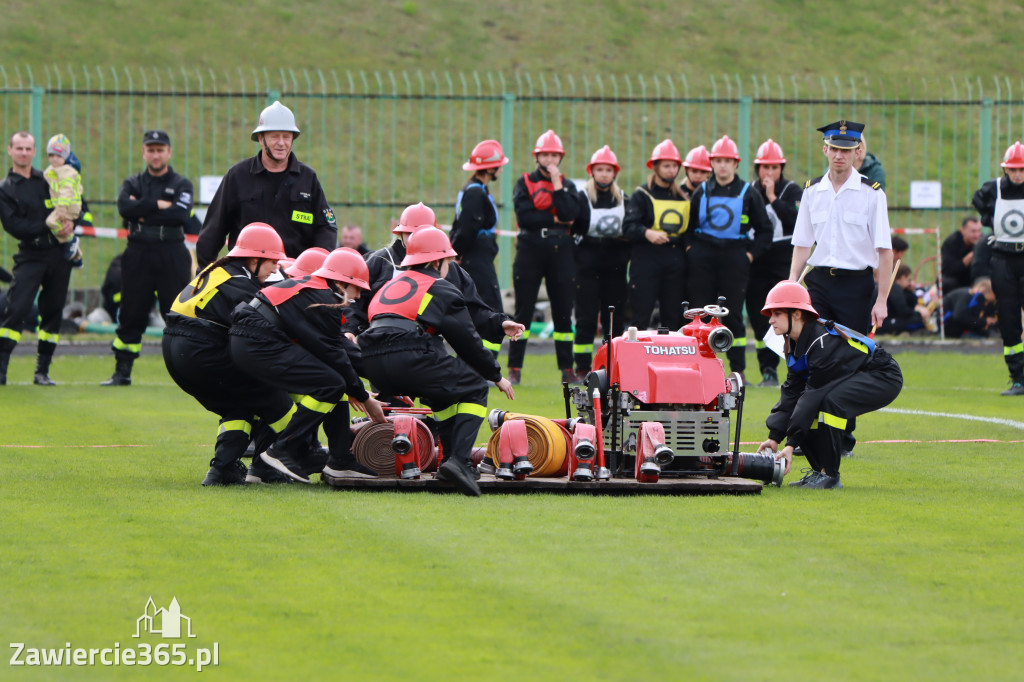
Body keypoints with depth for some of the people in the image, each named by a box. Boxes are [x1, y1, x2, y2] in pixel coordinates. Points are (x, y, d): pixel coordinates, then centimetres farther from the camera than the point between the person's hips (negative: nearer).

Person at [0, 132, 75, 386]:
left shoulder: (48, 179, 14)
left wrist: (70, 224, -5)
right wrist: (50, 228, -19)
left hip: (59, 253, 4)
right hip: (30, 256, -4)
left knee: (53, 312, 5)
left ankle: (42, 372, 11)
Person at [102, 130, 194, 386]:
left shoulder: (181, 184, 7)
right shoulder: (132, 184, 13)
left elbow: (181, 215, -12)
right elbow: (125, 208, -9)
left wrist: (144, 214, -10)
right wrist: (159, 205, -11)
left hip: (172, 256, -2)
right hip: (138, 255, 2)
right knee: (130, 315, 3)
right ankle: (122, 372, 9)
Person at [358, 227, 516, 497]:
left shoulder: (391, 285, 31)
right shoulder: (441, 290, 10)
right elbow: (467, 341, 9)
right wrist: (496, 375, 22)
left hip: (373, 363, 7)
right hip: (410, 359, -7)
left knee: (444, 390, 32)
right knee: (475, 389, 11)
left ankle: (451, 456, 20)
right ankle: (459, 461, -8)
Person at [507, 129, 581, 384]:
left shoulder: (568, 186, 12)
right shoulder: (524, 183, 5)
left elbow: (570, 215, -8)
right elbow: (524, 217, -9)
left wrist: (557, 185, -8)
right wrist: (555, 220, -6)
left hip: (561, 252, 2)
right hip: (530, 251, -2)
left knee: (563, 313, 3)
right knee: (523, 312, -1)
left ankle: (567, 369, 7)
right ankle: (514, 369, 2)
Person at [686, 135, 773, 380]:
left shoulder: (748, 194, 5)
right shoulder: (701, 192, 11)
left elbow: (764, 229, 7)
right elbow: (689, 224, 17)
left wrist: (751, 253, -3)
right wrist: (691, 249, 3)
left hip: (735, 257, -2)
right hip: (702, 258, 2)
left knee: (733, 314, -2)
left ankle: (738, 369, 4)